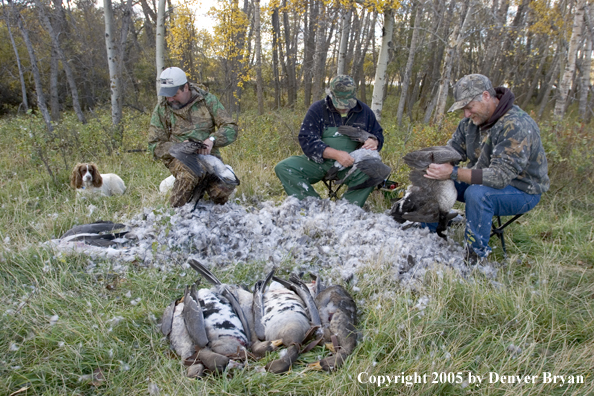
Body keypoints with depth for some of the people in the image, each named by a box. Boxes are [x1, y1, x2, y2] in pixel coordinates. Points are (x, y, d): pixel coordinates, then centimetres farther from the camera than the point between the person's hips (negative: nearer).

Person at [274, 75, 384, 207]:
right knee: (283, 167, -22)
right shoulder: (317, 110, -2)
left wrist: (374, 141, -8)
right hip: (319, 162, 0)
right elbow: (307, 141, -11)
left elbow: (378, 134, 20)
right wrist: (336, 154, -24)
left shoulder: (364, 111, 6)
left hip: (351, 165, 0)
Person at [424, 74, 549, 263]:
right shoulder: (472, 120, -4)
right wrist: (435, 163, -21)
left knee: (477, 194, -37)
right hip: (484, 181, 8)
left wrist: (454, 173, -41)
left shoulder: (517, 126, -29)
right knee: (436, 181, -5)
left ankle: (475, 258, -21)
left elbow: (500, 176, -36)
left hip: (522, 190, -8)